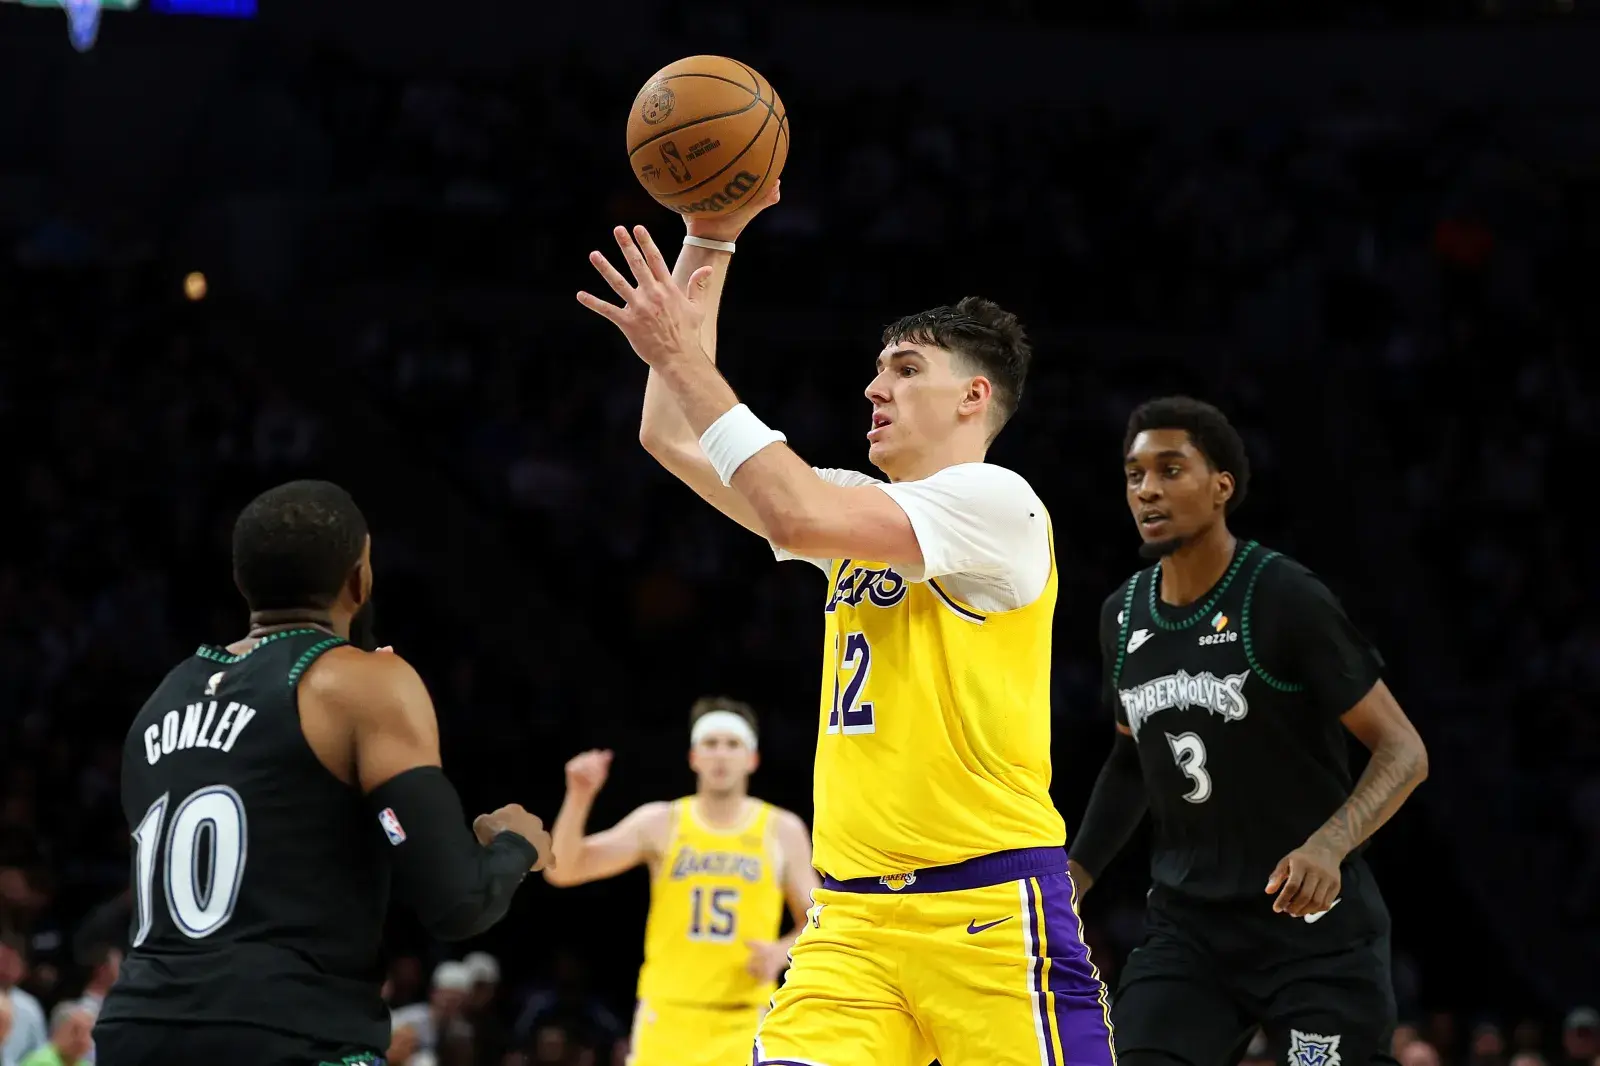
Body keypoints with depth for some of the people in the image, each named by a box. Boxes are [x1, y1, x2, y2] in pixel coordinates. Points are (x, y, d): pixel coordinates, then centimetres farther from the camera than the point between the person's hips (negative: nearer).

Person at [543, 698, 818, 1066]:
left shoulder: (782, 831, 5)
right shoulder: (659, 824, 4)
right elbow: (562, 870, -3)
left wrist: (782, 953, -11)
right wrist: (579, 798, -19)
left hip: (744, 1025, -1)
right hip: (668, 1018, 1)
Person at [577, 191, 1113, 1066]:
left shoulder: (994, 501, -7)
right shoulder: (860, 513, 18)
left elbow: (796, 515, -20)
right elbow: (673, 438, 17)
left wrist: (684, 356, -16)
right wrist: (708, 239, 12)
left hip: (989, 910, -7)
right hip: (854, 915, 7)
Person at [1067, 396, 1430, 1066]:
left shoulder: (1285, 598, -13)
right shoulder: (1123, 616, 6)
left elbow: (1403, 751, -13)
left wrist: (1329, 845, -30)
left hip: (1315, 926, -5)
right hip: (1188, 927, 5)